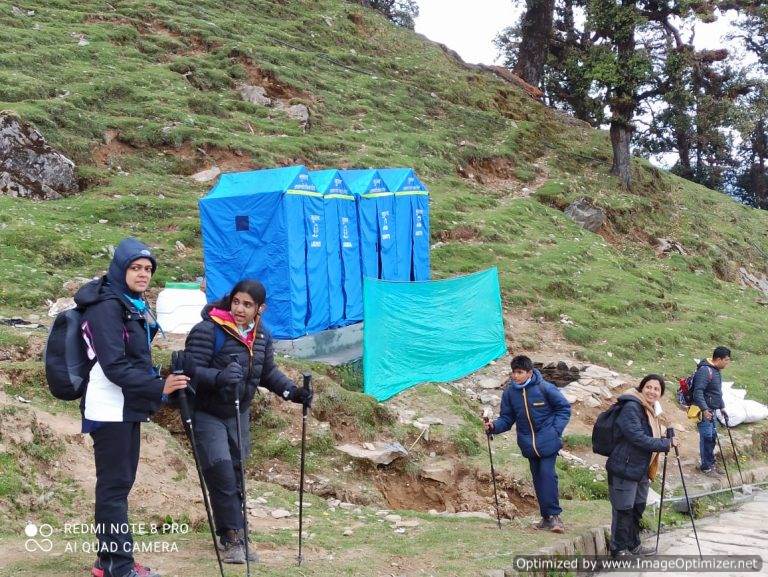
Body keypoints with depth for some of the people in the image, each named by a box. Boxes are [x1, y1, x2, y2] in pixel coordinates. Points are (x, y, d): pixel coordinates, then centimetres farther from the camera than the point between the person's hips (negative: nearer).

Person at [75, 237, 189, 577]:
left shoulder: (133, 305, 14)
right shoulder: (107, 307, -15)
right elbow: (114, 367, -23)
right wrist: (158, 387, -28)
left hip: (128, 408, 10)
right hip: (111, 411, -10)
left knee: (120, 482, 13)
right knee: (114, 485, -7)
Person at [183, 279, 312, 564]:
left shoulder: (261, 336, 0)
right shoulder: (208, 331, -21)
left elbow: (268, 372, 13)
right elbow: (191, 371, -26)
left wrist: (292, 391, -3)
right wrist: (219, 376, -45)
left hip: (237, 415, 6)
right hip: (206, 414, -6)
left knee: (235, 476, 12)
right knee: (222, 475, -13)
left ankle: (232, 538, 26)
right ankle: (233, 538, 0)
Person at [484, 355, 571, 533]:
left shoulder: (545, 388, -12)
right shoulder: (509, 393, 0)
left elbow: (564, 408, -2)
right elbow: (507, 419, 6)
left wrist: (556, 430, -10)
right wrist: (494, 427, -13)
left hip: (548, 442, -5)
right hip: (528, 443, 5)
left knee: (547, 474, -16)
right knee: (538, 478, 11)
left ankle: (553, 515, -9)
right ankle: (547, 517, 20)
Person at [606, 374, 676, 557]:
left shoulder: (651, 409, 13)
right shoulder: (631, 408, -17)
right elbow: (638, 438, -24)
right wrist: (666, 444, -20)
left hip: (641, 470, 9)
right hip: (624, 469, -9)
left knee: (638, 508, 18)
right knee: (623, 510, -1)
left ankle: (633, 545, 32)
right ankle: (619, 550, 11)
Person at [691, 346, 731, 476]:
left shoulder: (716, 371, 13)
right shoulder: (705, 370, -18)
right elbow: (698, 392, -25)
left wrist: (722, 407, 26)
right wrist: (704, 410, -27)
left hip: (712, 411, 10)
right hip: (704, 411, -10)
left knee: (712, 437, 13)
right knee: (707, 438, -6)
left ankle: (711, 463, 23)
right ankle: (706, 467, 1)